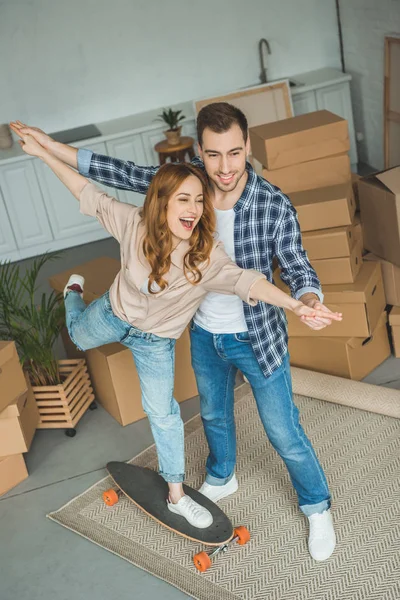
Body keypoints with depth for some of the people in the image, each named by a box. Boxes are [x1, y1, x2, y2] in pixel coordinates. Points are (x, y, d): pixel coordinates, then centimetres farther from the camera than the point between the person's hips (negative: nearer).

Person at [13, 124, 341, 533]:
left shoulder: (207, 256, -34)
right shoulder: (134, 224, -29)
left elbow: (244, 281, -48)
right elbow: (90, 194, -17)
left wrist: (295, 304, -65)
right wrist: (43, 153, -13)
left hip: (155, 342, -1)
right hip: (112, 316, 1)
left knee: (163, 414, 10)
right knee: (78, 337, 34)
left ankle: (176, 495, 28)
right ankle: (74, 292, 68)